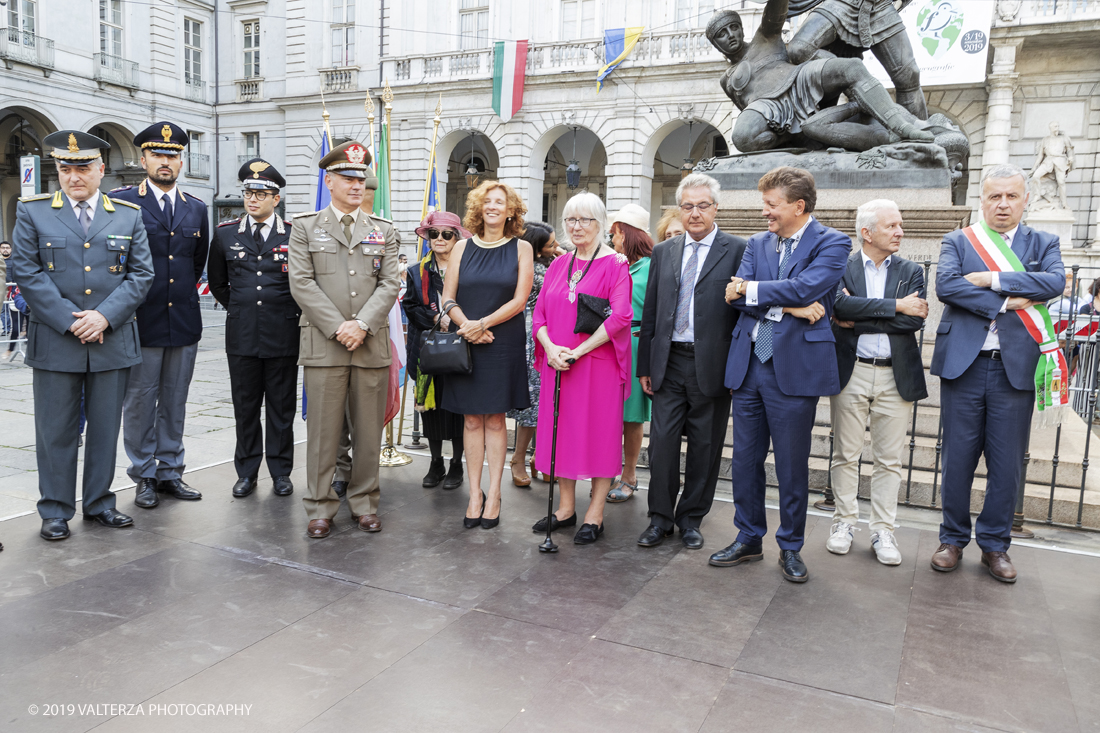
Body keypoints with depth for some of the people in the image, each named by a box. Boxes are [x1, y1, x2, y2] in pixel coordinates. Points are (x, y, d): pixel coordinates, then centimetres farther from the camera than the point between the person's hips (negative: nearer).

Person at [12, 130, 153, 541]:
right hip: (55, 344, -1)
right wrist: (69, 321, -12)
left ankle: (99, 503, 23)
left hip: (113, 343, 2)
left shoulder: (128, 216, 8)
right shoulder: (33, 212, 5)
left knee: (106, 428, 9)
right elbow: (28, 274, -2)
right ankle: (55, 511, 17)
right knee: (56, 430, 5)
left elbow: (141, 274, 2)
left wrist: (104, 316, -11)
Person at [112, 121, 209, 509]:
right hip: (140, 321, -3)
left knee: (175, 402, 11)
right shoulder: (121, 201, -2)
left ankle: (170, 472, 22)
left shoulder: (196, 209, 11)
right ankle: (144, 476, 16)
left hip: (184, 321, 4)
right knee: (140, 401, 4)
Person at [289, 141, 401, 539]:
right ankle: (320, 508, 13)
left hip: (372, 344, 2)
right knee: (323, 430, 1)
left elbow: (390, 284, 4)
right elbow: (302, 284, -2)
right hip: (324, 344, -2)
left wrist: (363, 324, -10)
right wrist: (338, 327, -11)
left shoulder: (383, 231, 13)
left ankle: (364, 503, 20)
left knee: (369, 431, 7)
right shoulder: (305, 227, 8)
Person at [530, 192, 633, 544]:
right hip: (557, 364, 5)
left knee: (599, 434, 1)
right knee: (561, 430, 10)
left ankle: (595, 514, 11)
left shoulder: (615, 265, -3)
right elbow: (539, 313, 11)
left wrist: (577, 351, -17)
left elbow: (619, 318, -14)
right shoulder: (557, 266, 14)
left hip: (598, 364, -5)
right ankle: (566, 507, 22)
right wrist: (550, 347, -8)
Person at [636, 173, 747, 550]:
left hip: (711, 364, -3)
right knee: (662, 442, 4)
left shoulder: (737, 250, -1)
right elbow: (650, 312, 12)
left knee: (705, 447, 8)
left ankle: (691, 519, 24)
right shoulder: (663, 252, 11)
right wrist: (644, 365, 10)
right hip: (669, 363, 3)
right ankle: (660, 518, 19)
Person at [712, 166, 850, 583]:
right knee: (745, 459, 11)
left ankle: (790, 547, 23)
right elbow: (735, 296, -1)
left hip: (794, 366, -5)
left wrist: (749, 289, -8)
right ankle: (748, 539, 27)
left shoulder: (832, 243, -2)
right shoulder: (757, 243, 13)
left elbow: (804, 288, -19)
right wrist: (788, 306, -13)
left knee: (792, 466, 5)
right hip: (748, 362, 5)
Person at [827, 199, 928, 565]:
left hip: (896, 376, 2)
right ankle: (844, 522, 22)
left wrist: (857, 321, -14)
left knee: (889, 460, 7)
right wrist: (895, 305, -17)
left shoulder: (911, 271, 6)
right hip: (850, 372, -1)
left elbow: (915, 319, -9)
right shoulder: (841, 267, 2)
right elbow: (841, 304, -19)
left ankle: (882, 530, 18)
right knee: (845, 455, 7)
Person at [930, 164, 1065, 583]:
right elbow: (945, 285, -12)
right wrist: (1005, 302, -13)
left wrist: (993, 279, -14)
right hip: (963, 364, -1)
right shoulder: (958, 241, 8)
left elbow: (1056, 282, -10)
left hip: (1016, 367, 1)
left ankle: (994, 544, 22)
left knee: (1007, 463, 7)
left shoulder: (1043, 244, 11)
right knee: (958, 458, 5)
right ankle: (953, 539, 20)